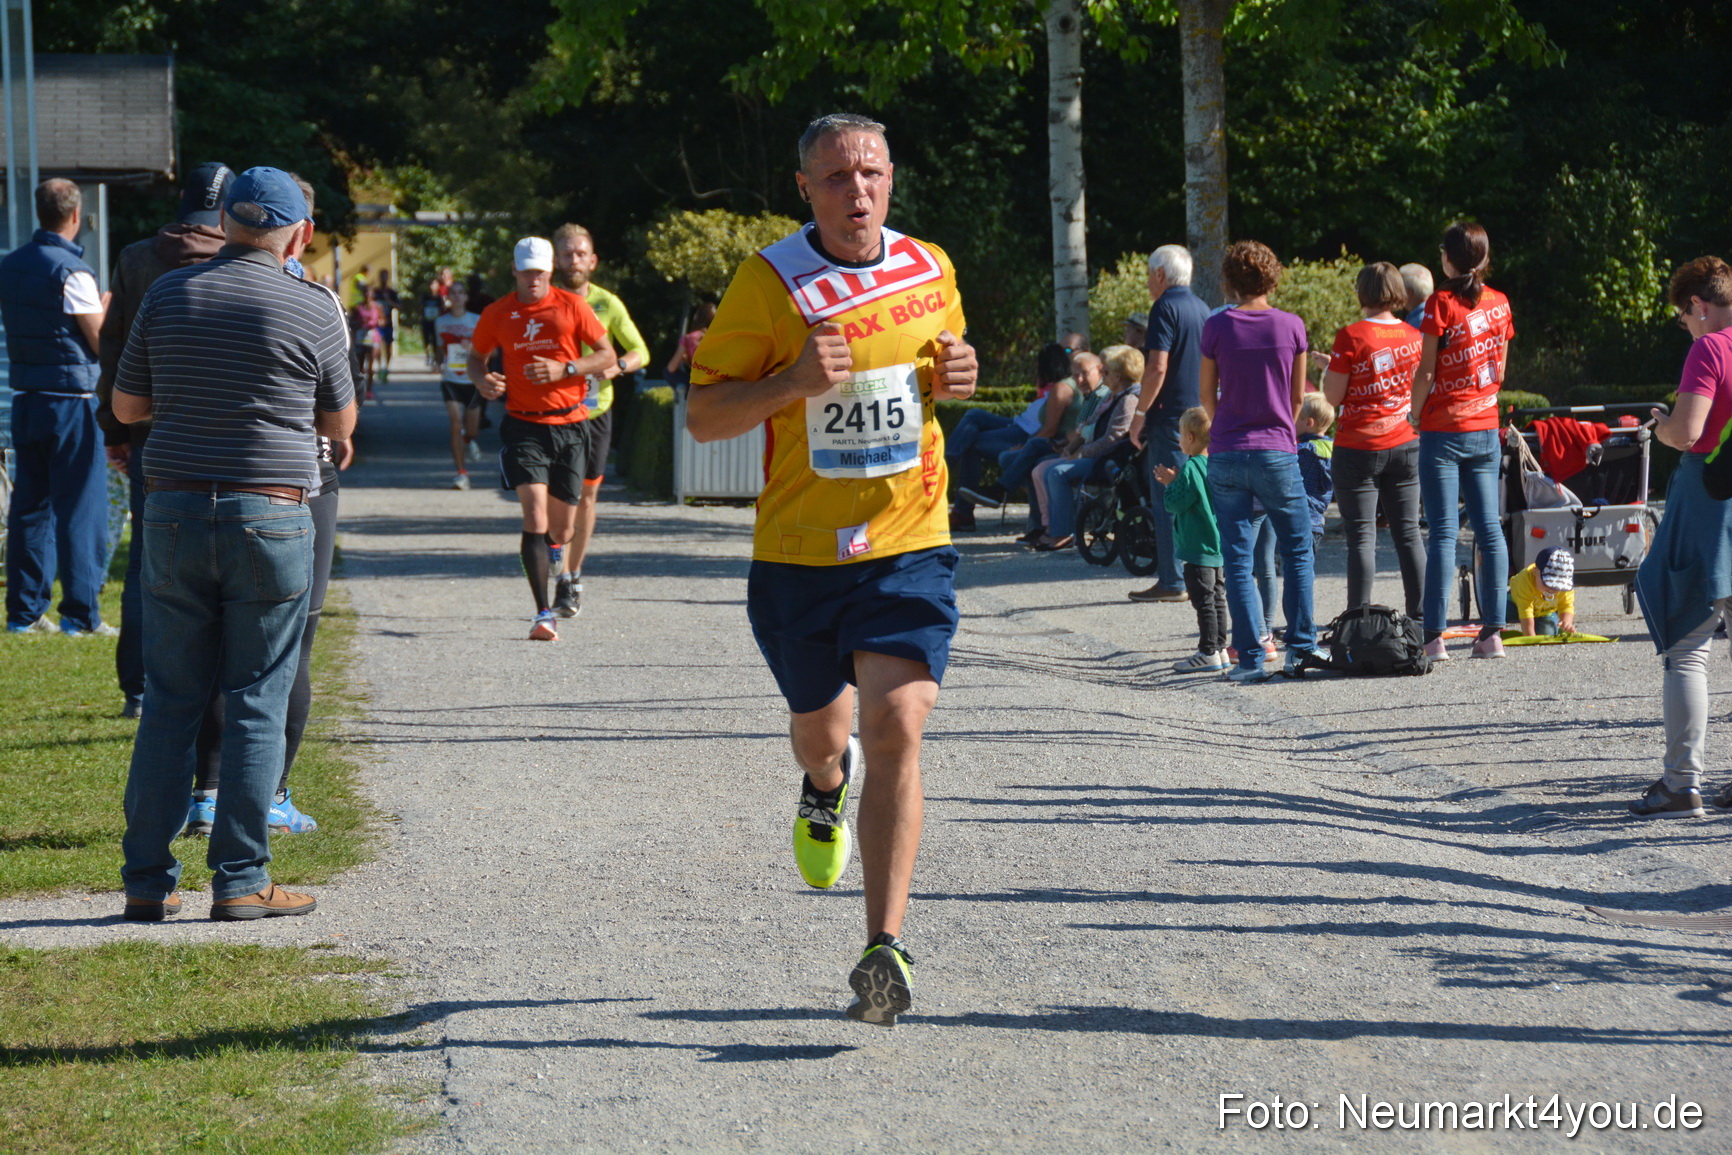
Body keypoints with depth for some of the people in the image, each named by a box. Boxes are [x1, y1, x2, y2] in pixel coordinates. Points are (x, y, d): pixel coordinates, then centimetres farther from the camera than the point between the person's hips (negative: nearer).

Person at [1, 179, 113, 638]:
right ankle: (80, 613, -3)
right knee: (80, 508, -2)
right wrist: (106, 308, 8)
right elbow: (102, 342, -11)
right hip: (71, 399, -7)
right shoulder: (71, 272, -14)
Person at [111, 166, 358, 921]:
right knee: (256, 707, 3)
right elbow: (339, 424, 8)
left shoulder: (167, 295, 4)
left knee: (169, 703, 8)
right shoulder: (314, 310, -4)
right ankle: (240, 881, 2)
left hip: (174, 512, 3)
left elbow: (127, 405, 13)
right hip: (270, 519, -3)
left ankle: (148, 881, 7)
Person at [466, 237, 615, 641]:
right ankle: (544, 614, -17)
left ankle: (553, 549, 47)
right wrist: (482, 380, -5)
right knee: (535, 517, -18)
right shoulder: (497, 314, 4)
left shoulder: (572, 306, 1)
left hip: (569, 425, 1)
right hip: (523, 426, -1)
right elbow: (476, 356, 18)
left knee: (562, 528, 8)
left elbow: (608, 356, 2)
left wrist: (564, 369, -14)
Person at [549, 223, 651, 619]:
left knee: (586, 496, 10)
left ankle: (575, 574, 27)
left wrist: (617, 366, -13)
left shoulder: (607, 304, 1)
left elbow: (640, 352, 8)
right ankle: (563, 582, -14)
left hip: (595, 411, 2)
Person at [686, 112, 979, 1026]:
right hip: (798, 549, 0)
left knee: (896, 727, -16)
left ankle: (886, 950, -16)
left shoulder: (930, 270, 5)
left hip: (909, 544, 0)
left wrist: (955, 379, 0)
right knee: (819, 723, 17)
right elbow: (702, 416, -5)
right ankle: (827, 781, 58)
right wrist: (795, 382, -22)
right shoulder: (769, 283, -7)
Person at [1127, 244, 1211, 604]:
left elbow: (1158, 368, -19)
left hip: (1171, 414, -8)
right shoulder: (1201, 308, 15)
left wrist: (1140, 413, -14)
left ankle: (1171, 581, -5)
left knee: (1167, 498, -5)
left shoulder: (1165, 308, -11)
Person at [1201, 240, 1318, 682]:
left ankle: (1251, 656, -1)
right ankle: (1300, 647, 10)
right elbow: (1297, 397, 7)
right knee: (1296, 551, 14)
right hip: (1277, 453, 0)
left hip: (1226, 455, 0)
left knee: (1237, 559, 4)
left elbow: (1208, 396, 7)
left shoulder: (1216, 327, -4)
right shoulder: (1291, 326, -3)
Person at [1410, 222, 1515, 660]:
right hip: (1485, 427, 5)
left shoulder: (1442, 303, -10)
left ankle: (1435, 636, -7)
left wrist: (1415, 413, 4)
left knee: (1443, 530, -6)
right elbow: (1499, 368, 13)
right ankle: (1492, 632, 5)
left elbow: (1426, 370, -10)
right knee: (1489, 528, 6)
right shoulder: (1499, 303, 6)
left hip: (1443, 429, -5)